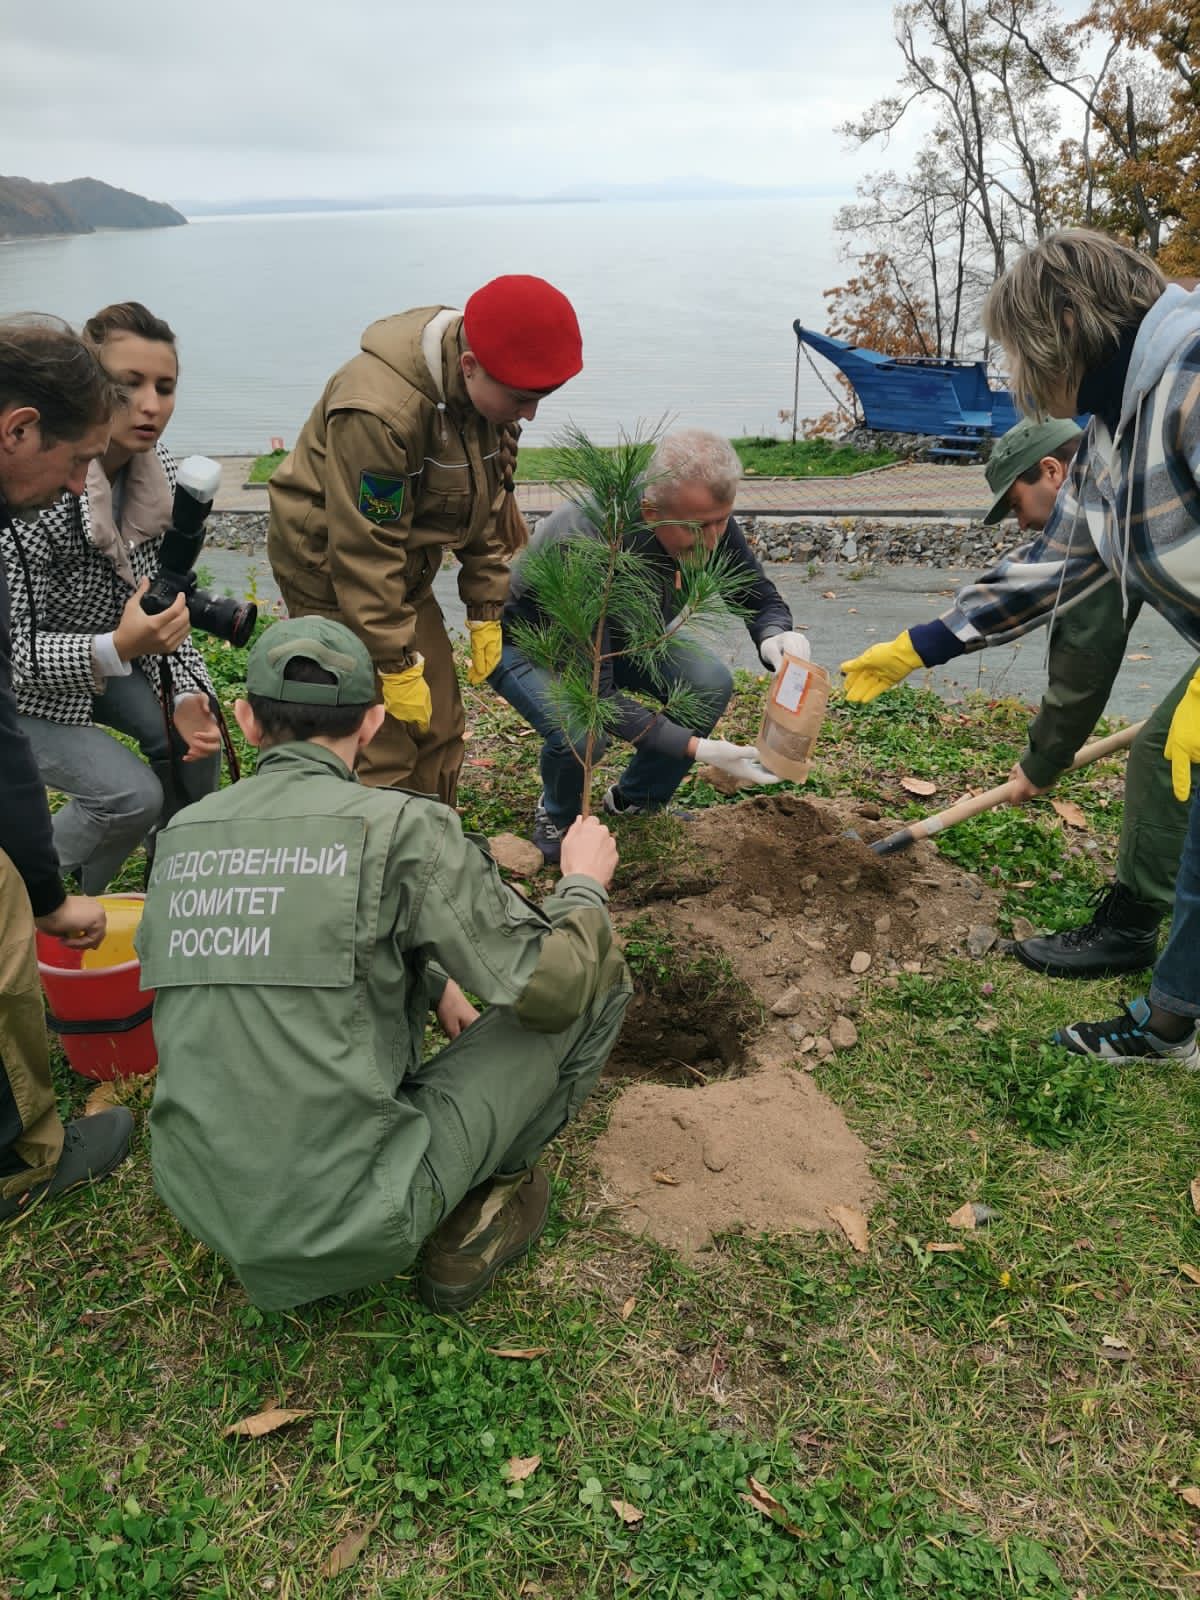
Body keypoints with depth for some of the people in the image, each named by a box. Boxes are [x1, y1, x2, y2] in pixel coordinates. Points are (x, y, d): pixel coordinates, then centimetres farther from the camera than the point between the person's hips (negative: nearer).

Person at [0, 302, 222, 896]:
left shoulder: (159, 471, -13)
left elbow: (169, 603, -2)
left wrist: (187, 697, -16)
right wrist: (117, 648, -45)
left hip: (110, 656, 6)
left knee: (194, 742, -11)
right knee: (131, 794, -18)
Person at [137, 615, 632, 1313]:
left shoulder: (182, 835, 4)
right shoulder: (401, 825, -15)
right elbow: (549, 987, -11)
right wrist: (585, 883, 8)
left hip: (206, 1207, 6)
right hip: (356, 1223, -6)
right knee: (599, 969, 3)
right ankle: (486, 1203, 17)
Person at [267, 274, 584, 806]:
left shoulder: (489, 391, -6)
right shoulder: (380, 409, -33)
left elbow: (488, 506, 5)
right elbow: (364, 550, -29)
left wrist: (485, 612, 5)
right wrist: (397, 665, -24)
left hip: (405, 572, 8)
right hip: (331, 570, -8)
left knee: (440, 728, 12)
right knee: (382, 749, -8)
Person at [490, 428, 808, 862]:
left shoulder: (708, 519, -23)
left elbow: (760, 595, -6)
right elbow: (595, 694, -37)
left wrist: (775, 635, -32)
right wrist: (698, 748, -40)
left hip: (616, 633, 6)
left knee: (710, 683, -18)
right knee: (582, 732, -34)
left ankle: (635, 801, 8)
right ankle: (557, 817, 3)